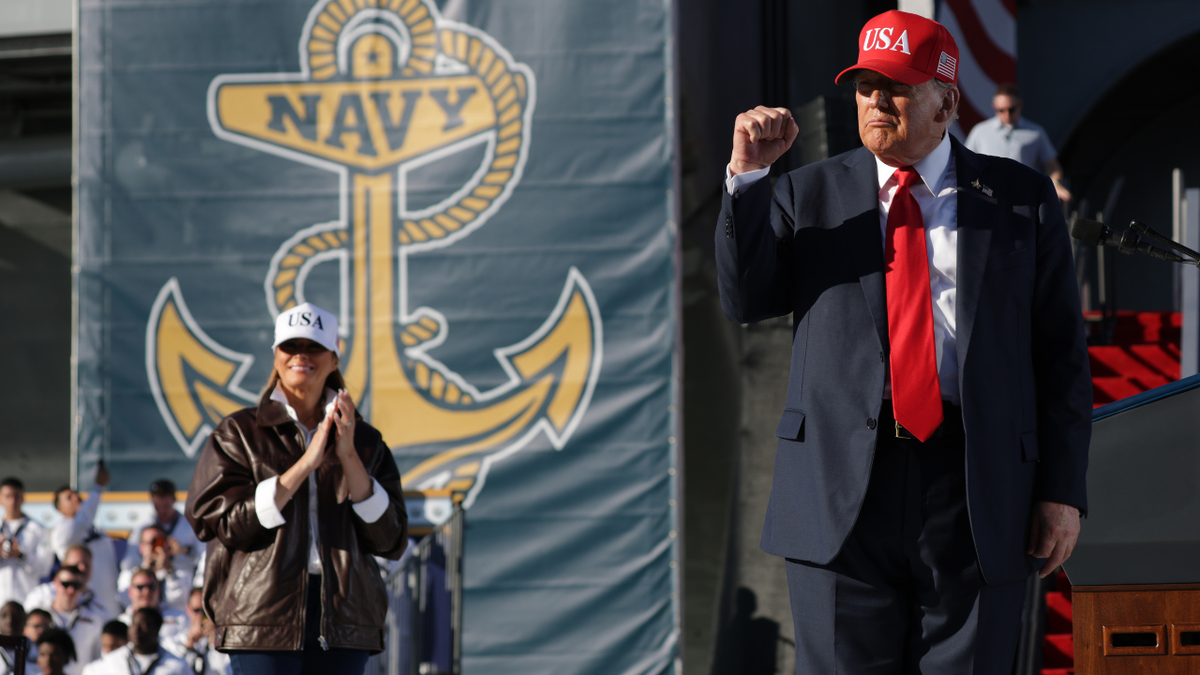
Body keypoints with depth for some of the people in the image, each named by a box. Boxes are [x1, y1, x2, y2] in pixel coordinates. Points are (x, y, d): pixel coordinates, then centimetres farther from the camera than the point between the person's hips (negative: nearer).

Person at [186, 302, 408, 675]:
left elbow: (390, 539, 3)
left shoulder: (364, 441, 13)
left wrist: (349, 458, -7)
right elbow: (227, 524, -6)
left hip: (342, 616, 3)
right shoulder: (239, 433, 8)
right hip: (263, 614, -2)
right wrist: (305, 464, -11)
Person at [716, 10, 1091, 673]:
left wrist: (1062, 489, -1)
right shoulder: (808, 195, 12)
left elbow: (1061, 350, 6)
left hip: (977, 492, -1)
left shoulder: (1020, 199, 8)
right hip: (841, 491, 1)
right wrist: (746, 175, -9)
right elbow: (744, 300, 1)